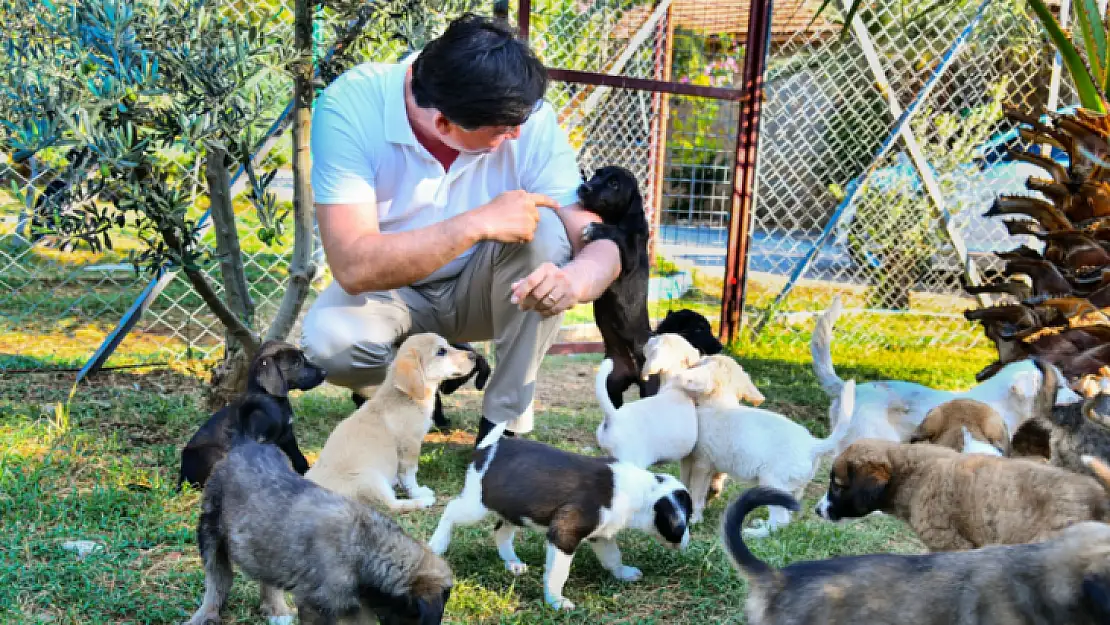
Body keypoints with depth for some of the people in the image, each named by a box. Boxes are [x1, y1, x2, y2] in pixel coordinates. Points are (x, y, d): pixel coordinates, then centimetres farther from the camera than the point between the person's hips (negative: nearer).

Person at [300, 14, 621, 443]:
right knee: (329, 338, -33)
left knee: (545, 230, -29)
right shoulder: (350, 105, -29)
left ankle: (505, 423, -14)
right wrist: (477, 224, -43)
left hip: (478, 290, 2)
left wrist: (575, 280, -46)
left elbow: (599, 242, -22)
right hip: (390, 291, -1)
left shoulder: (529, 118, -22)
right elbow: (353, 267, -36)